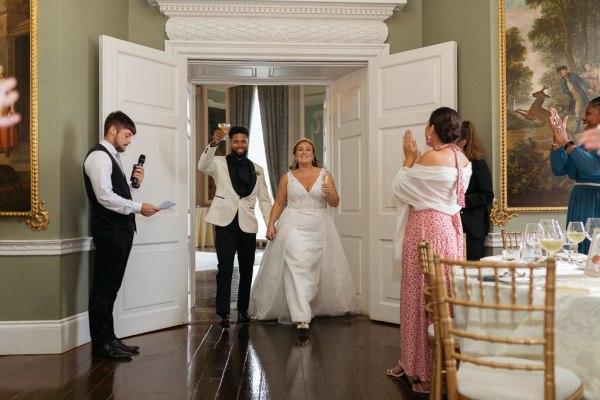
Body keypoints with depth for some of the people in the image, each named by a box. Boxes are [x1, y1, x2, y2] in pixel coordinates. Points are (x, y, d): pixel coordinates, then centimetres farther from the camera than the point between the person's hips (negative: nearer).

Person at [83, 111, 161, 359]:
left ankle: (107, 339, 20)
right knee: (103, 288, -2)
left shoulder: (113, 157, 20)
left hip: (120, 230, 10)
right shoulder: (99, 155, -11)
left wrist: (134, 182, 6)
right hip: (109, 231, -10)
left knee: (111, 287, 13)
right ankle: (102, 343, 6)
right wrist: (138, 208, -18)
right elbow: (105, 196, -21)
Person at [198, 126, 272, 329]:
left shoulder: (257, 169, 12)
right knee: (225, 269, -7)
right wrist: (214, 143, -33)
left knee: (247, 270, 9)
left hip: (248, 225, 3)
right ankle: (223, 314, -1)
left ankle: (243, 310, 22)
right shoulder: (219, 163, 4)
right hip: (226, 223, -3)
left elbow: (264, 199, 11)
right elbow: (202, 165, -18)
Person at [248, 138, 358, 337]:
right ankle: (302, 318, -20)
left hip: (318, 228, 2)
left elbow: (335, 203, 4)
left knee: (315, 269, 8)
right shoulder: (287, 177, 7)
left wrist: (329, 193, -17)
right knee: (296, 268, -15)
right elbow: (278, 203, 9)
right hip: (293, 227, -2)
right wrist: (271, 225, -2)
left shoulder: (325, 175, 6)